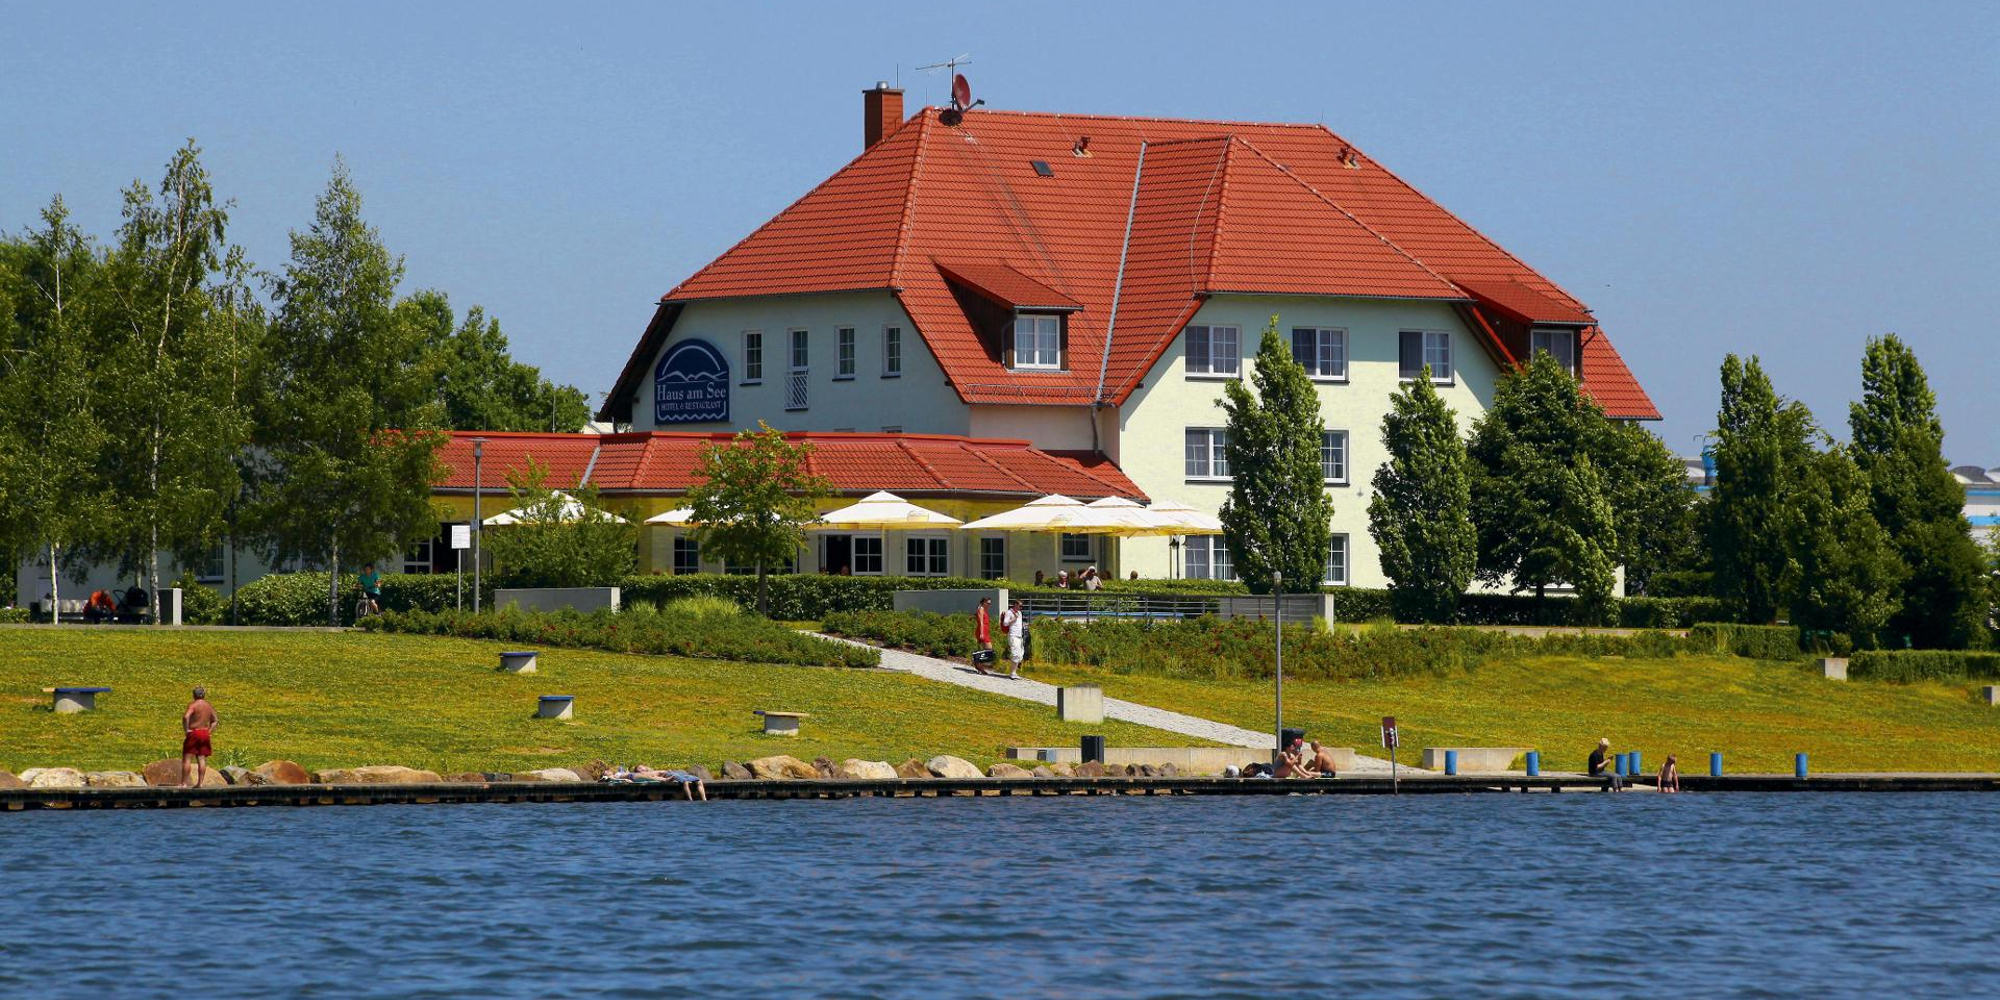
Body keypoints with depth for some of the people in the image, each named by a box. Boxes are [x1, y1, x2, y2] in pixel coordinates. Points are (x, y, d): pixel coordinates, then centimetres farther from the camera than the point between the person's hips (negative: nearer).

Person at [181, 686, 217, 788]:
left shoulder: (193, 705, -10)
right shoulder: (209, 706, 10)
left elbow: (186, 717, -25)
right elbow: (214, 721, 17)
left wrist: (186, 729, -16)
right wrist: (209, 731, 12)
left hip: (193, 733, -6)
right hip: (205, 734, 6)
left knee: (186, 758, -2)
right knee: (202, 759, 6)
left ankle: (183, 783, -5)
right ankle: (200, 782, 2)